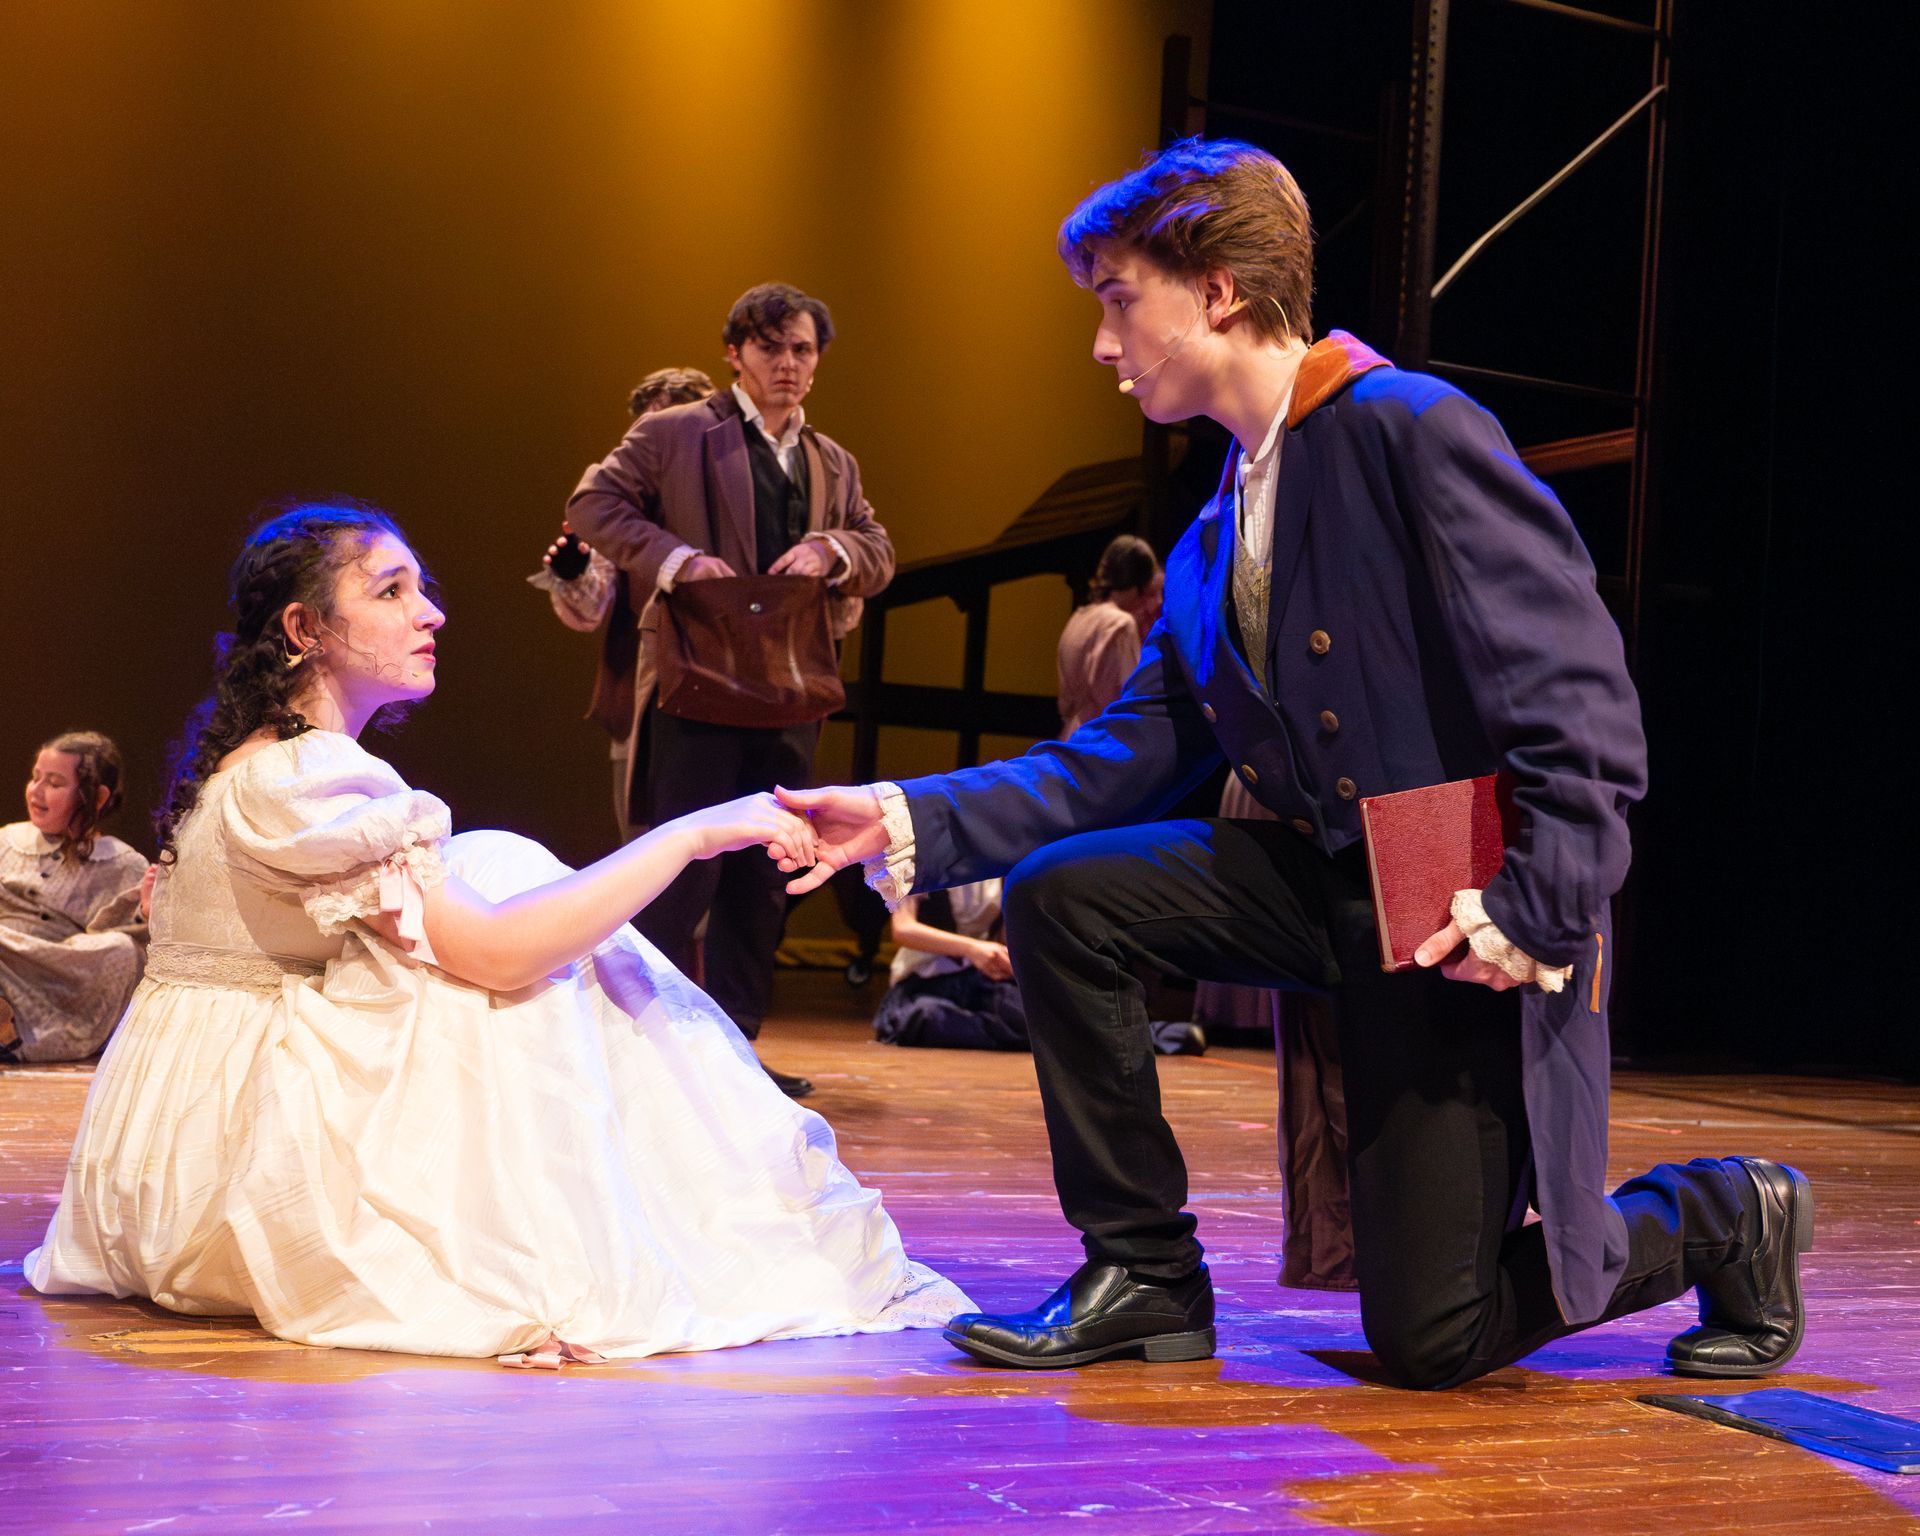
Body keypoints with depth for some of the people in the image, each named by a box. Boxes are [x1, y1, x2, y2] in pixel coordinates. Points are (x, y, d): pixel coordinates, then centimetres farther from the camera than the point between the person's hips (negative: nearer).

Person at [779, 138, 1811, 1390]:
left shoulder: (1416, 430, -14)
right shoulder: (1214, 540, 12)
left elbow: (1585, 701, -20)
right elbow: (1126, 759, 6)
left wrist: (1537, 914, -25)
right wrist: (912, 821, -3)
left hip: (1474, 919, -7)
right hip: (1327, 880, 7)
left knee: (1429, 1340, -6)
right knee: (1063, 890, -10)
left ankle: (1725, 1218, 22)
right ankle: (1146, 1275, 3)